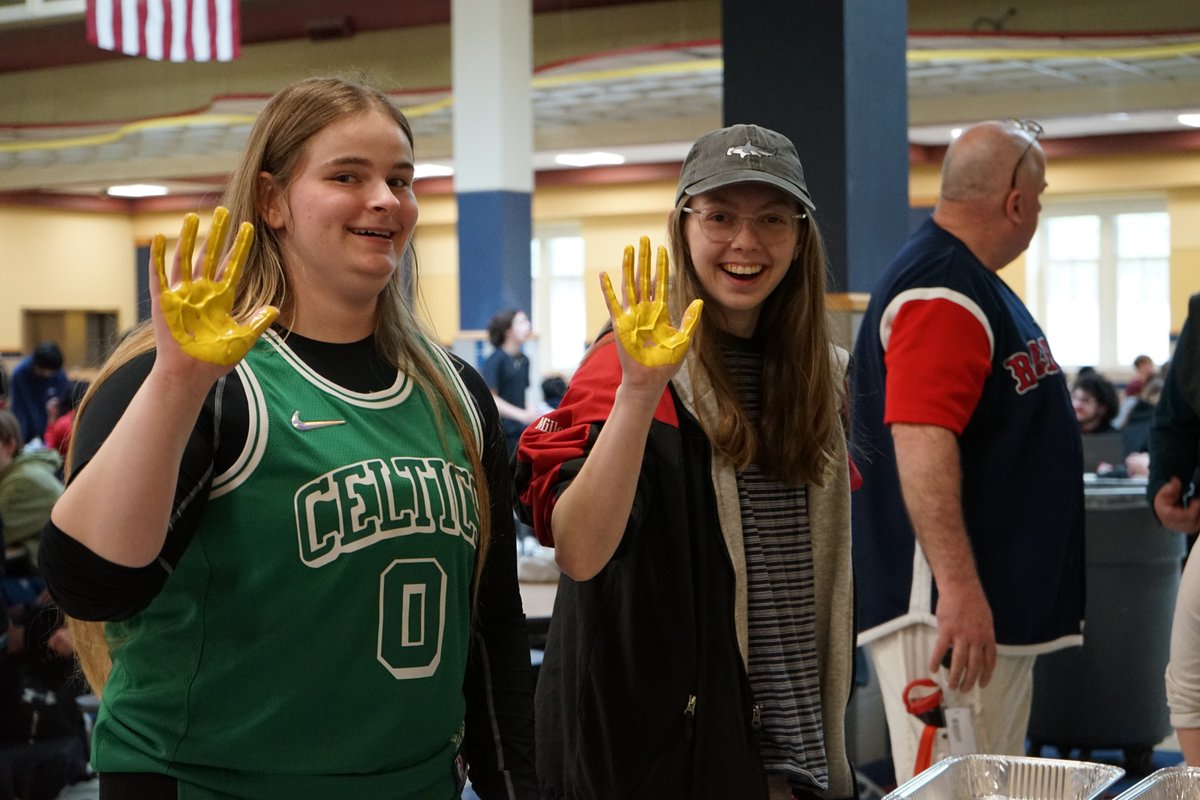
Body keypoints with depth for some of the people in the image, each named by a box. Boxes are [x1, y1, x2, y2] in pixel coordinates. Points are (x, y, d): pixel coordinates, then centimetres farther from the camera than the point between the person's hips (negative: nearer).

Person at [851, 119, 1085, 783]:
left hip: (1004, 604, 11)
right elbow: (921, 446, -28)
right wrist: (958, 586, -32)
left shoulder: (971, 281, 17)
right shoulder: (941, 293, -18)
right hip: (958, 604, -11)